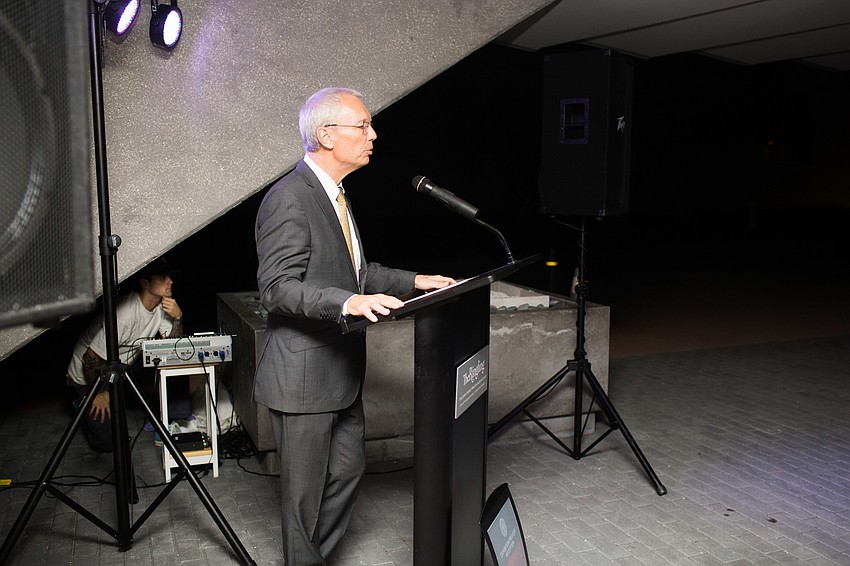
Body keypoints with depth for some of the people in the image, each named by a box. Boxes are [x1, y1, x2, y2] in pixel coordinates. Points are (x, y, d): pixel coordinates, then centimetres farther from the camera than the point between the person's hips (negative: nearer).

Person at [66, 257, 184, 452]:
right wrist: (98, 394, -14)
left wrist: (177, 318, -29)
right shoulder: (125, 315, -36)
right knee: (107, 441, -9)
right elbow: (90, 359, -29)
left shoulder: (162, 306, -12)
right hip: (87, 376, -8)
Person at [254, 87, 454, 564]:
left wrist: (414, 281, 11)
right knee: (306, 485, 7)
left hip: (341, 368, 10)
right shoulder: (289, 199, -19)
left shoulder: (334, 194, 13)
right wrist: (348, 302, -37)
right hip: (304, 373, -9)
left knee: (348, 468, 19)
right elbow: (279, 287, -25)